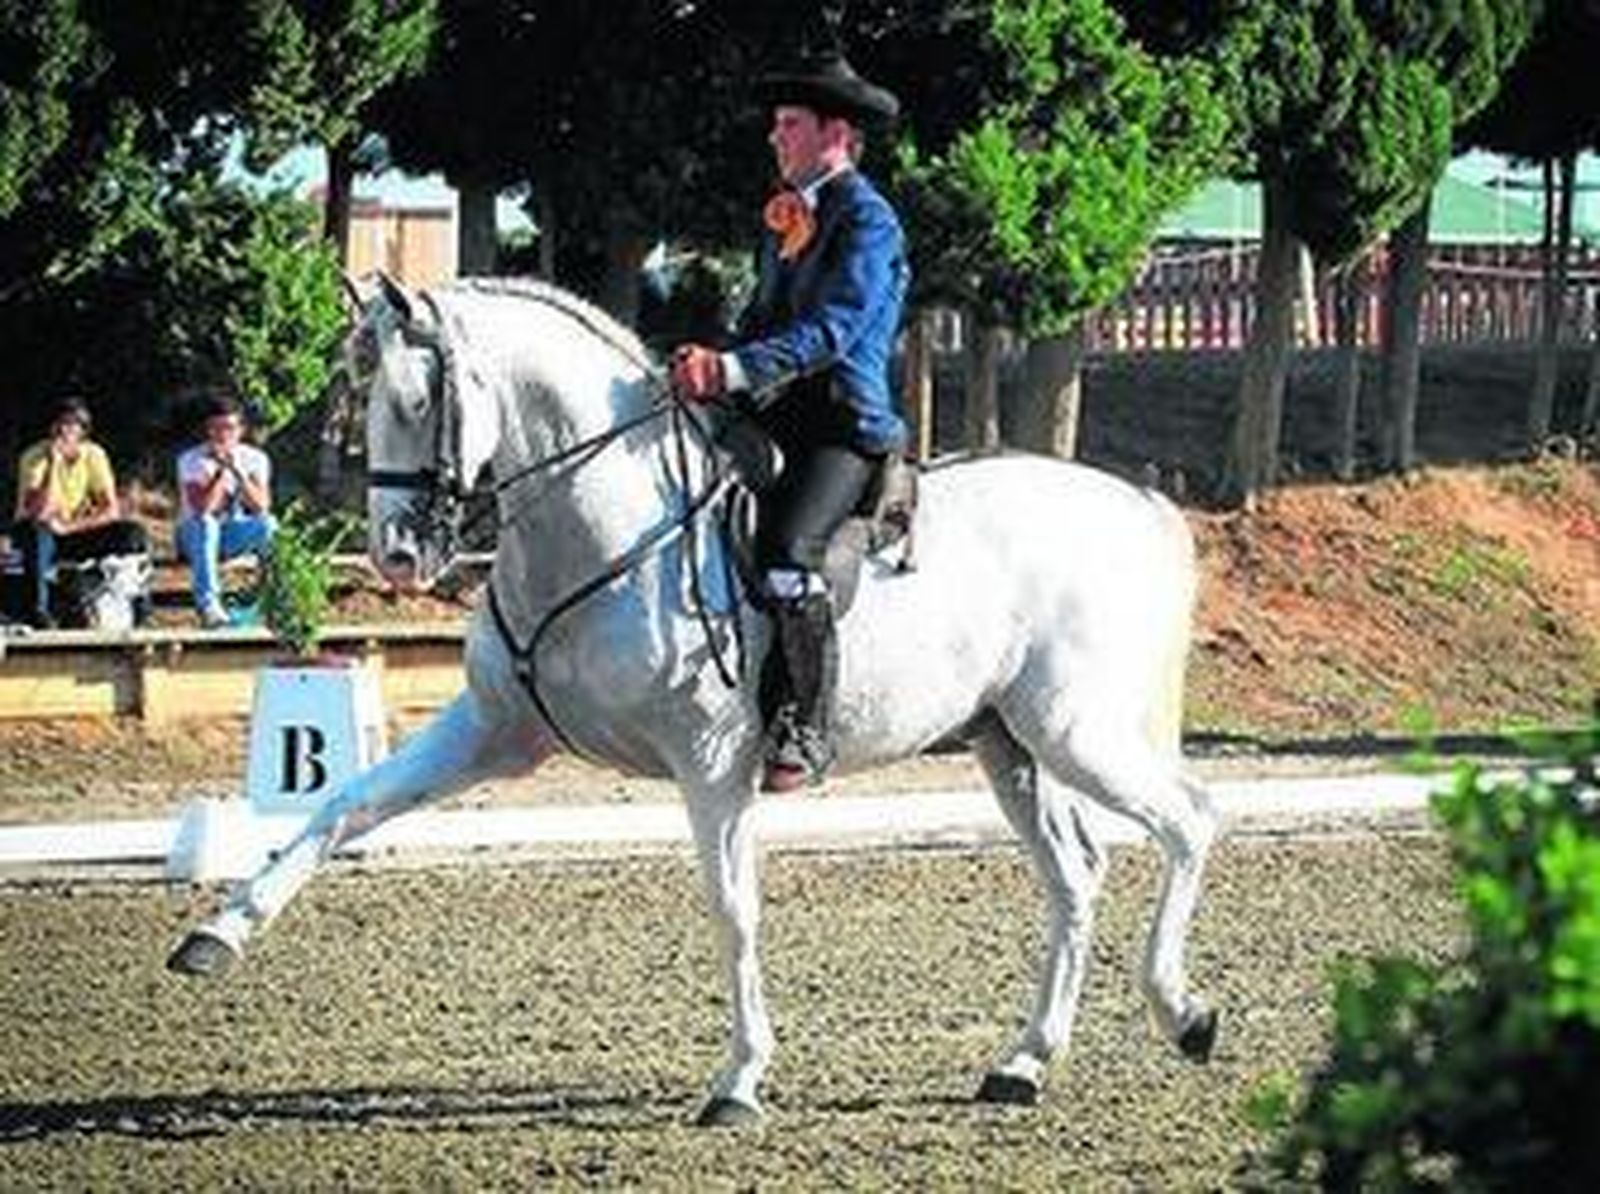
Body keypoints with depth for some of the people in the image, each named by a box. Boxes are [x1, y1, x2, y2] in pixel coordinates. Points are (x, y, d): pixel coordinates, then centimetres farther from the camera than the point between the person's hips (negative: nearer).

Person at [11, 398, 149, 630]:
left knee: (133, 533, -20)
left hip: (79, 534, 3)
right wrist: (53, 465, -35)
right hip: (42, 539, -3)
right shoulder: (35, 457, -17)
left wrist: (68, 527, -24)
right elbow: (36, 514, -29)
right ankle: (37, 609, -32)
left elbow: (111, 510, -12)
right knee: (35, 530, -39)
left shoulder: (94, 455, -8)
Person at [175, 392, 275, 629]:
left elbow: (261, 507, -20)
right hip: (195, 536, -2)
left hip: (231, 537, 2)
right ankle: (207, 604, -41)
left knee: (268, 525, -29)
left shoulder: (254, 459, -7)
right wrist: (221, 471, -31)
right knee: (205, 524, -38)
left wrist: (238, 471, -29)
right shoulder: (191, 460, -15)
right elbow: (202, 508, -28)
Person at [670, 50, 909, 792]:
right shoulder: (787, 218, 20)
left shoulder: (868, 220, -8)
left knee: (786, 552, -28)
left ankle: (804, 731, -24)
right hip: (778, 423, 9)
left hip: (846, 424, -9)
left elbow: (833, 329, -20)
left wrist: (737, 370, -31)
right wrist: (712, 366, 0)